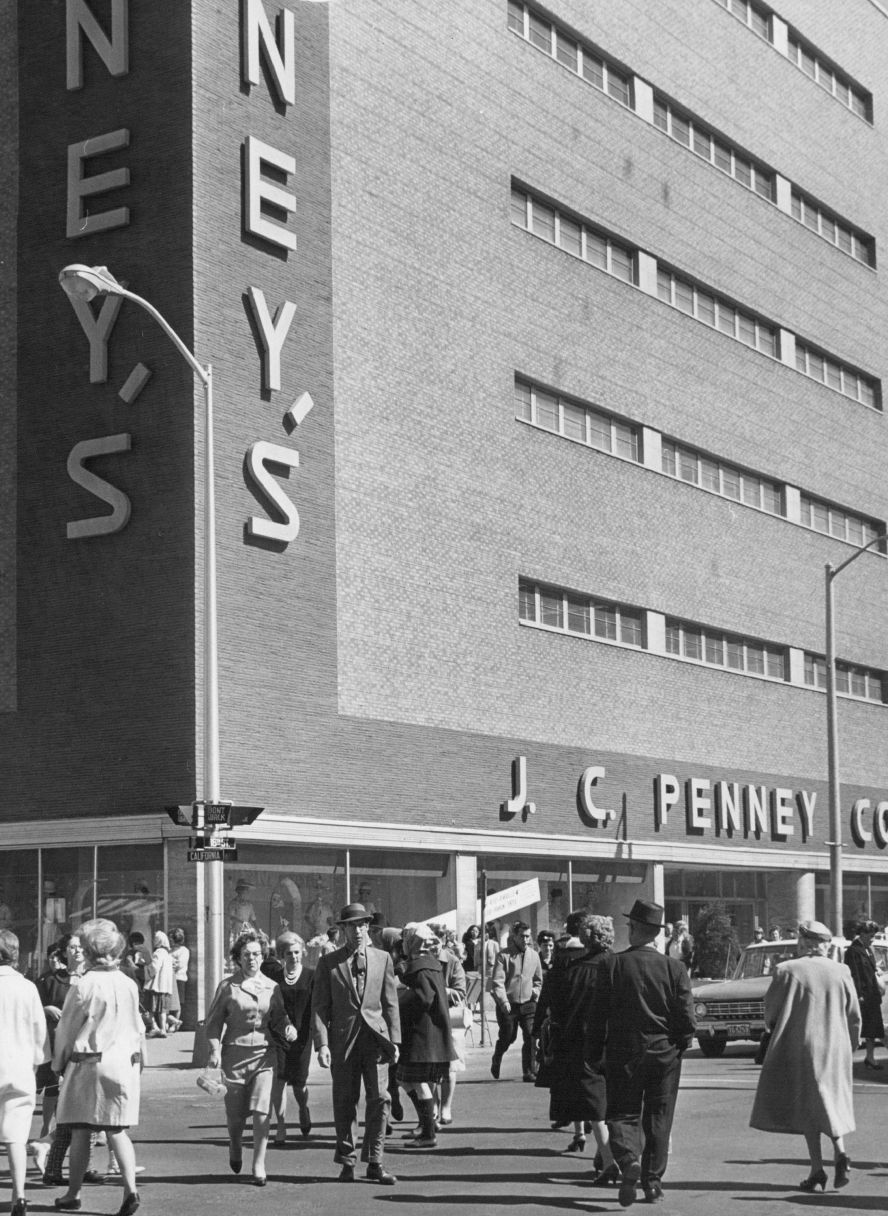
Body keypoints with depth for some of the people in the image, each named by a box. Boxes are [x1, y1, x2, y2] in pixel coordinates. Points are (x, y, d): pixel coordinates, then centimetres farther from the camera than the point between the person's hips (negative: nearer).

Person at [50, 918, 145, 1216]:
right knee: (117, 1130, 7)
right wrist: (139, 1063, 20)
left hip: (88, 1062, -4)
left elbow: (66, 1030, -4)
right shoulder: (129, 985, 3)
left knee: (80, 1132, 7)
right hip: (124, 1063, 4)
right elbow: (138, 1028, 11)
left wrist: (59, 1062, 9)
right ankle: (130, 1188, -9)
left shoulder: (82, 986, -10)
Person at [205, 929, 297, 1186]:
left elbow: (278, 1018, 15)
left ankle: (259, 1165, -1)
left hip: (264, 1053, 1)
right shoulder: (228, 986, 0)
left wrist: (288, 1029, -7)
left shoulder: (271, 987, 7)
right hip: (234, 1053, -1)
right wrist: (215, 1050, -8)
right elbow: (214, 1020, 2)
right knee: (235, 1114, 5)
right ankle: (235, 1148, 38)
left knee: (261, 1112, -11)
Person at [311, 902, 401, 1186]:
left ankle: (375, 1162, 1)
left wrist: (394, 1040, 4)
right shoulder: (328, 962, 4)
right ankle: (347, 1162, 17)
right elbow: (320, 1006, 1)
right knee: (344, 1103, 5)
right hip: (343, 1039, -1)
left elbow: (390, 1003, 10)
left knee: (379, 1098, -6)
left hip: (375, 1037, 1)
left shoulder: (382, 959, 10)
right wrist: (321, 1043, -9)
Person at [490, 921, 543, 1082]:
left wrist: (535, 993, 6)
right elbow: (497, 982, -11)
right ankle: (496, 1062, 36)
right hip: (508, 1005, -3)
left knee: (530, 1036, -10)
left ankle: (529, 1071, -4)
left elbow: (538, 980, 22)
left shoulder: (534, 955, 8)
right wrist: (503, 1002, -21)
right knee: (507, 1037, 7)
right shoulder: (503, 956, -5)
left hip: (528, 1003, 3)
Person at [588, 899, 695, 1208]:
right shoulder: (674, 968, -5)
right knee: (658, 1119, 13)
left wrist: (595, 1054, 5)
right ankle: (652, 1181, 15)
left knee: (622, 1113, 8)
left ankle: (629, 1159, -18)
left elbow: (598, 1015, -5)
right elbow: (686, 1017, -6)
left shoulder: (612, 965, -8)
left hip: (623, 1054, -1)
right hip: (665, 1054, 2)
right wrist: (680, 1046, 12)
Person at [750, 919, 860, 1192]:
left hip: (799, 1047, -3)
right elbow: (854, 1015, 5)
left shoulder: (788, 971, -9)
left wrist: (774, 1029, 20)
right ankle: (840, 1152, -6)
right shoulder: (841, 972, 0)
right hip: (834, 1048, 3)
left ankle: (816, 1169, -1)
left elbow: (771, 1008, -1)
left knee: (805, 1107, 5)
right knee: (832, 1103, 17)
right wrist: (848, 1046, 18)